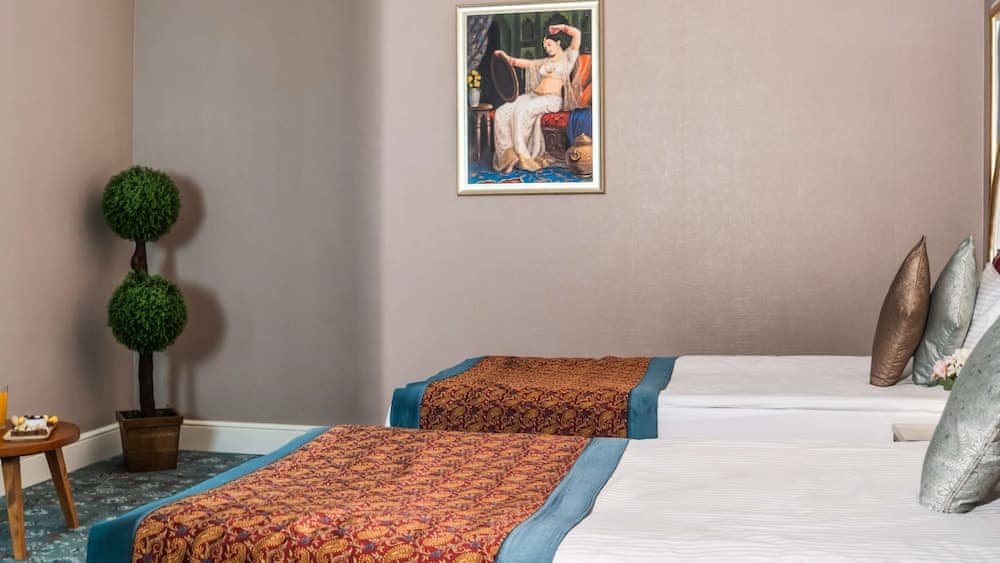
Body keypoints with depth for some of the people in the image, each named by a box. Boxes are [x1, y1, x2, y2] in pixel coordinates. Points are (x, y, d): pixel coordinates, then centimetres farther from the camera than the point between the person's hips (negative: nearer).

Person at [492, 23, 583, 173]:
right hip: (533, 95, 7)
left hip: (552, 99, -7)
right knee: (502, 113, -19)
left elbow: (576, 33, -2)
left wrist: (559, 28, 8)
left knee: (521, 110, -36)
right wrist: (507, 58, 20)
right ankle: (508, 152, -29)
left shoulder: (568, 57, 9)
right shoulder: (546, 62, 28)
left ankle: (521, 154, -35)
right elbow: (524, 63, 31)